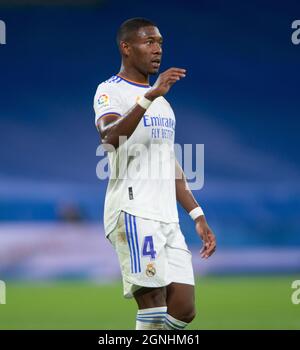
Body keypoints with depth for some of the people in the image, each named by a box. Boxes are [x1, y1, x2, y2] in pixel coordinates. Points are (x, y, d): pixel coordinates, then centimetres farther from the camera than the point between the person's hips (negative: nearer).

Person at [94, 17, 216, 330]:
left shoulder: (162, 101, 24)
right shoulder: (110, 91, -2)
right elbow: (110, 136, -24)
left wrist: (197, 216, 24)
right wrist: (149, 96, -35)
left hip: (167, 217, 8)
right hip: (133, 211, -8)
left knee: (183, 310, 1)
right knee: (153, 309, -14)